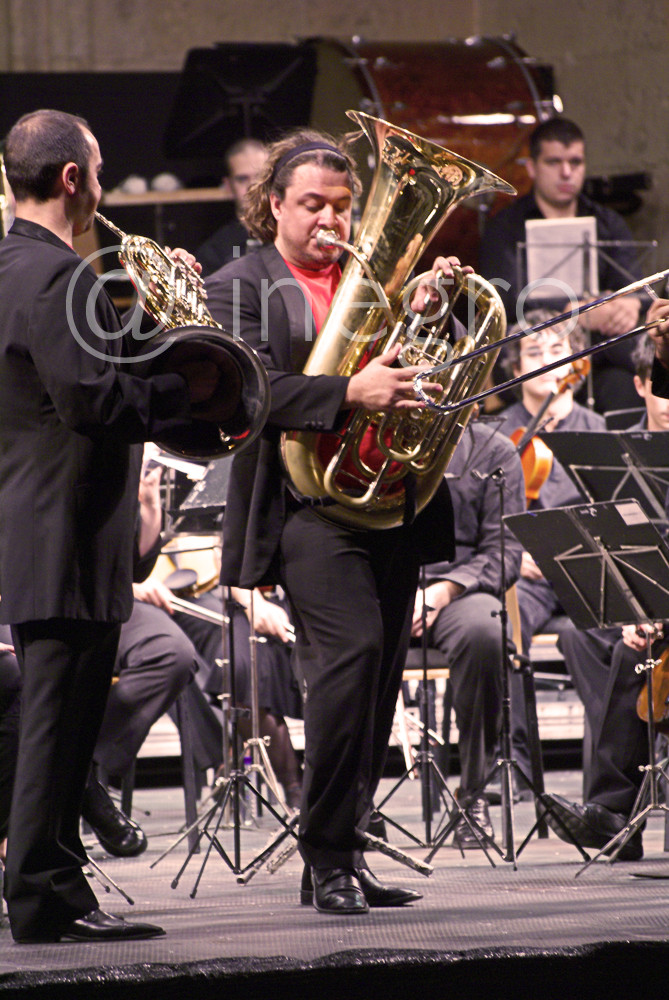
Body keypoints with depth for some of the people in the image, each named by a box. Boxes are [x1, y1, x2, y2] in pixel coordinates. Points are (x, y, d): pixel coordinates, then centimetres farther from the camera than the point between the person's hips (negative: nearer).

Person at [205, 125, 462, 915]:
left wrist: (429, 310, -3)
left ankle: (343, 857, 14)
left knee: (377, 677, 6)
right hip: (310, 504, -6)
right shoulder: (241, 288, 3)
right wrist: (351, 393, -26)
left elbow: (421, 370, 16)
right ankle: (326, 856, -14)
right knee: (350, 651, -21)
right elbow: (254, 389, -12)